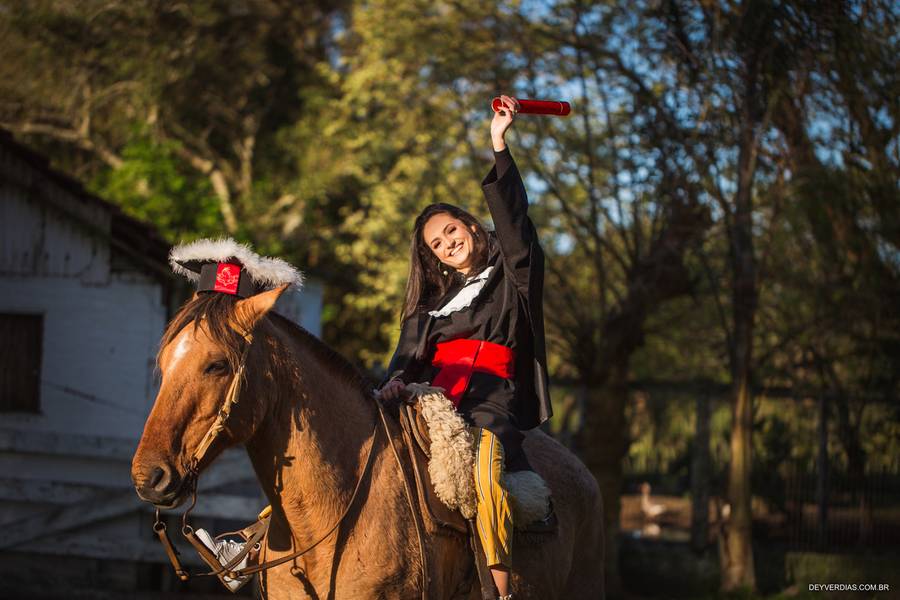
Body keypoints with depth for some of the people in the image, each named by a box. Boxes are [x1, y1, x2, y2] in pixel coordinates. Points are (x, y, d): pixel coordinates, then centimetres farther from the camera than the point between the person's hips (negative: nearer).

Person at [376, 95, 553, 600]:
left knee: (483, 469, -36)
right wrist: (396, 381, -5)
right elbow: (410, 354, 18)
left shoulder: (512, 277, 13)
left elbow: (513, 217, -1)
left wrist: (500, 145, -8)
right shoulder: (434, 301, 28)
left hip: (490, 404, -5)